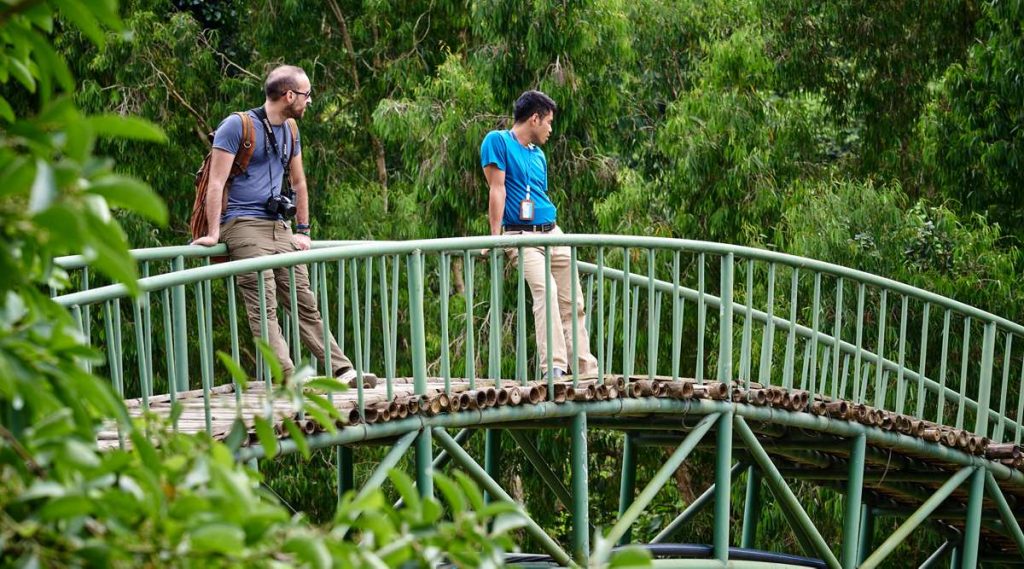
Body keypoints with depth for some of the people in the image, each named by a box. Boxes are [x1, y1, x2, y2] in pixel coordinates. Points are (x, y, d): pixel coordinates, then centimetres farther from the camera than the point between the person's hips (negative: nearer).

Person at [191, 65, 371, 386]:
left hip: (279, 227, 7)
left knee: (305, 302, 5)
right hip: (243, 225, -7)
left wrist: (303, 230, 23)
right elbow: (217, 182, -10)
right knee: (264, 307, -13)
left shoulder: (290, 129, 17)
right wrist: (213, 234, -16)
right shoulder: (237, 125, -7)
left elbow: (298, 182, 26)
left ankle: (342, 371, 2)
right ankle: (288, 378, -23)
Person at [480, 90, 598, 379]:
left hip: (554, 234, 8)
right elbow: (497, 189, -10)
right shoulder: (498, 141, -3)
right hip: (523, 237, -8)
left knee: (572, 303, 4)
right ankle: (554, 368, -33)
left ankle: (586, 370, 8)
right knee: (545, 290, -27)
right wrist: (496, 236, -14)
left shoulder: (539, 155, 19)